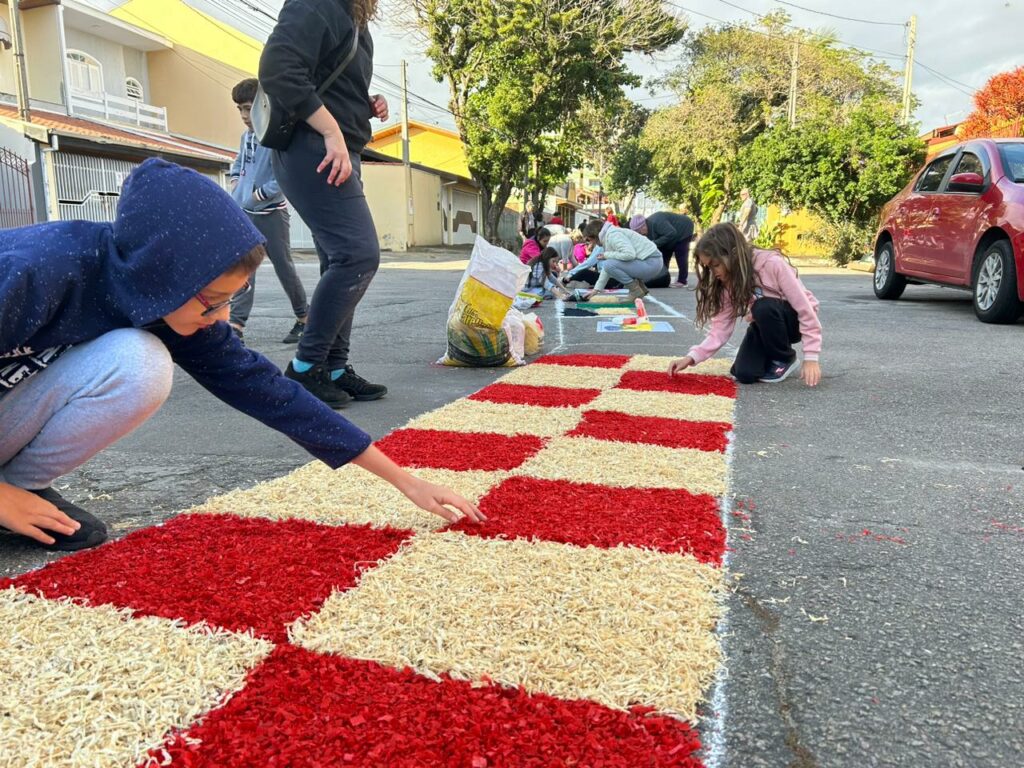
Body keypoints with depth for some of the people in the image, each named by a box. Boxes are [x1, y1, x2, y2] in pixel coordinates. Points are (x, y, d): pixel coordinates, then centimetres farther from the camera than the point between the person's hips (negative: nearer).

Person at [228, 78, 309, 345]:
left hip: (271, 215, -7)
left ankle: (304, 318, 20)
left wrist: (260, 194, -17)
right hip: (244, 213, 7)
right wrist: (235, 182, 12)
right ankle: (236, 324, -4)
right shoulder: (246, 136, 10)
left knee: (284, 268, 4)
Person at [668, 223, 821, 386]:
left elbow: (806, 309, -26)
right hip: (767, 326, 4)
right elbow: (721, 328, -14)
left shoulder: (772, 264, -30)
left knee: (764, 308, -35)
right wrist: (692, 357, -28)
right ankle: (773, 357, 15)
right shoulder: (726, 284, -13)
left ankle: (785, 359, -9)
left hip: (796, 320, -4)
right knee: (744, 374, -18)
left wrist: (811, 357, -29)